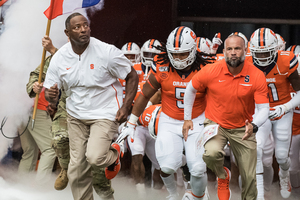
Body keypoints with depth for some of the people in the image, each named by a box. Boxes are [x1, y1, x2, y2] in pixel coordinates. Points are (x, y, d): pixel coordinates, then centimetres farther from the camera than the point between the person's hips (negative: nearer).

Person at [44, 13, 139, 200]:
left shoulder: (107, 52, -16)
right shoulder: (59, 57, -6)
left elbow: (132, 76, -5)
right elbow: (50, 91, 1)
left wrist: (125, 107, -13)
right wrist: (51, 95, -24)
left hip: (105, 114, -4)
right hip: (76, 116, 4)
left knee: (95, 157, -24)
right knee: (77, 171, 4)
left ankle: (114, 154, 12)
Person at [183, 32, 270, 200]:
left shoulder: (257, 76, -16)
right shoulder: (211, 71, -16)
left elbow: (264, 108, -13)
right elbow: (191, 89, 2)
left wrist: (254, 126, -34)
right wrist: (187, 118, 5)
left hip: (242, 128, 1)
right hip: (216, 124, -1)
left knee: (250, 178, 5)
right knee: (212, 153, -32)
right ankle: (223, 176, 3)